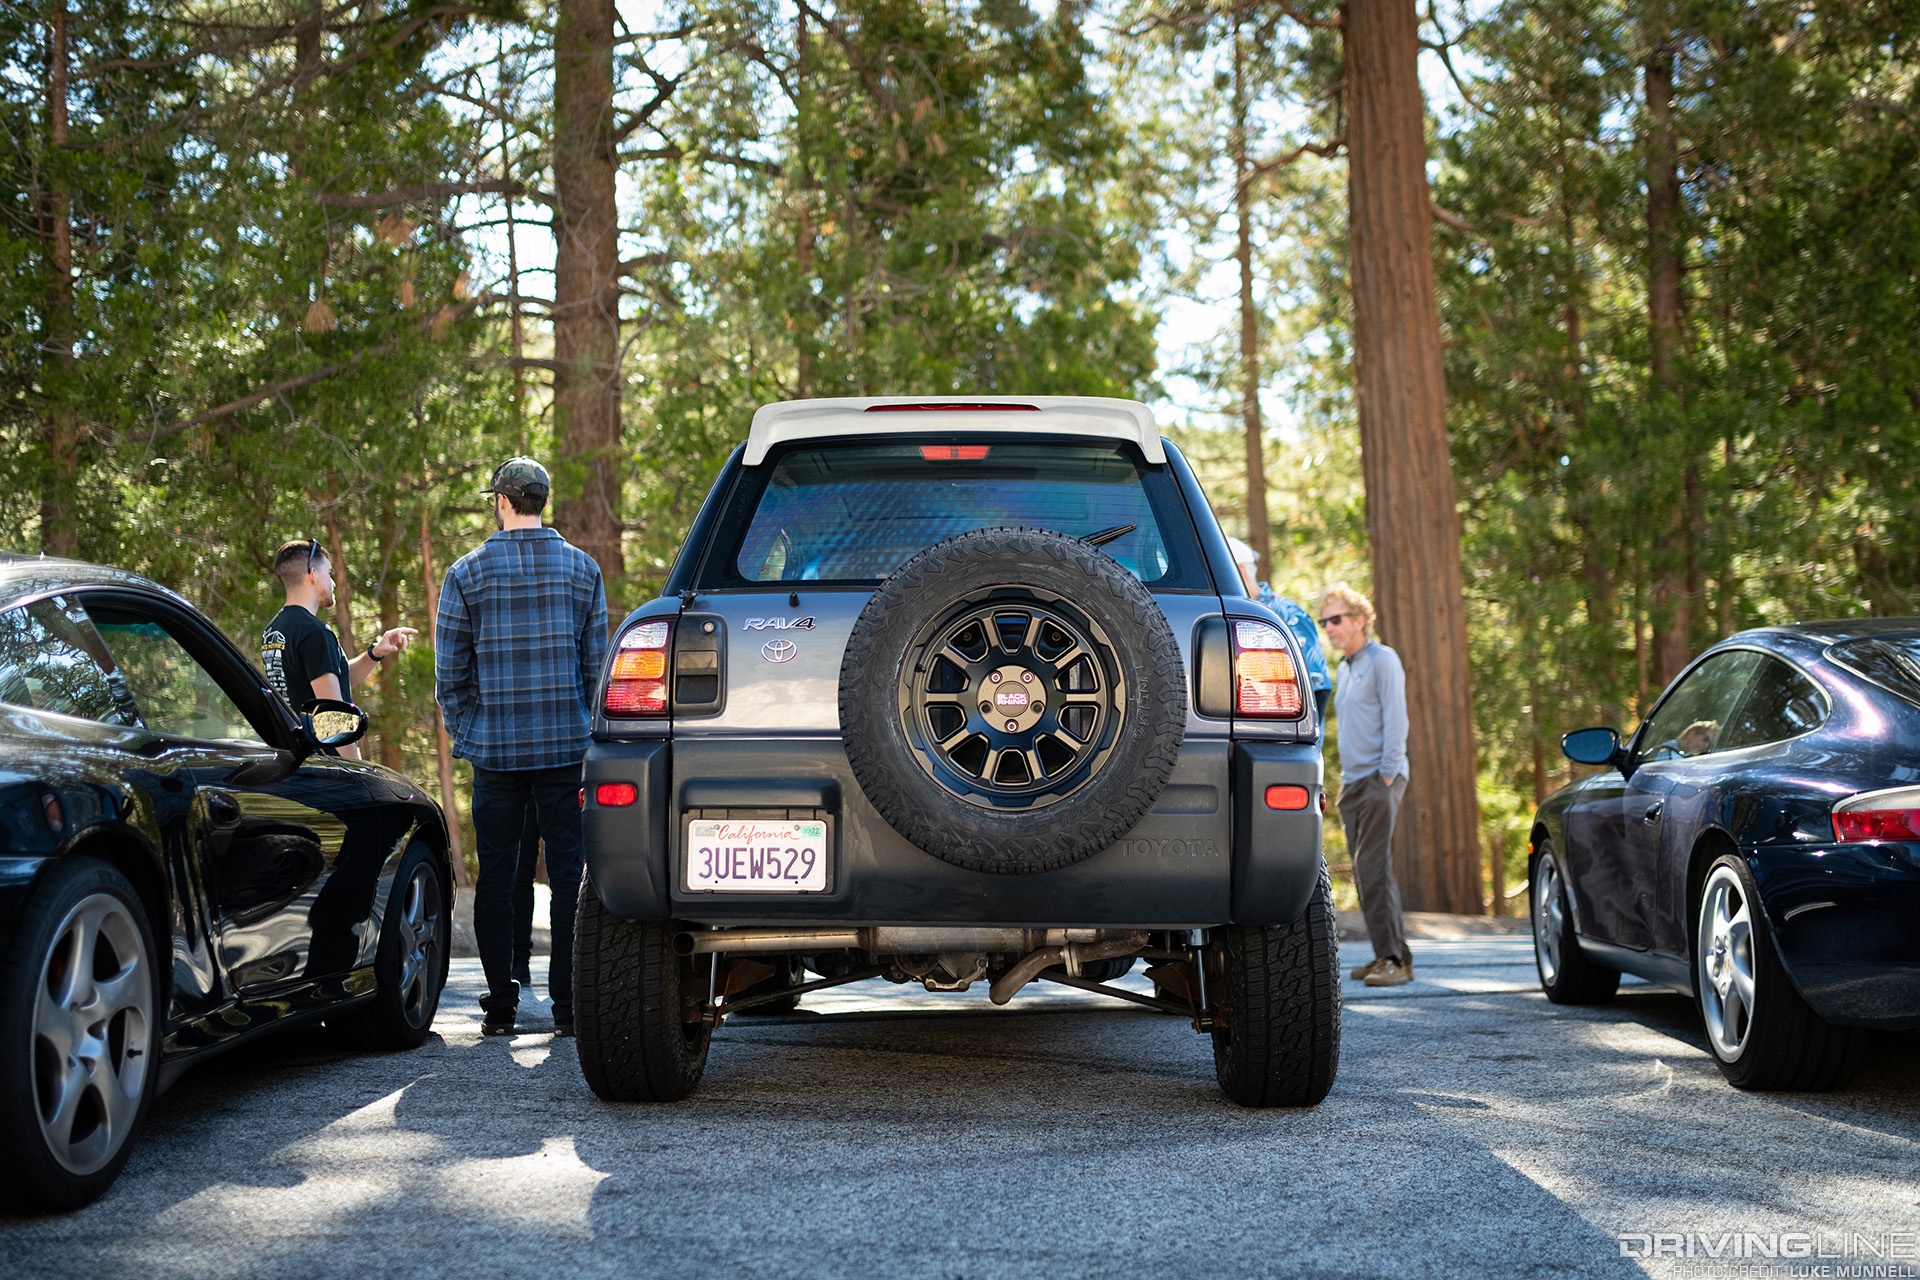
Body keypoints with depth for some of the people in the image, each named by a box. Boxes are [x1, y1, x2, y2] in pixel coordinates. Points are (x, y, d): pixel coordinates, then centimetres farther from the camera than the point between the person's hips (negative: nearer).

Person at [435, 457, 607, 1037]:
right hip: (567, 746, 1)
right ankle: (568, 1005, 4)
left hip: (495, 748, -1)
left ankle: (500, 1006, 8)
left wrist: (467, 736, 12)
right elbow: (596, 662, 5)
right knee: (569, 873, 4)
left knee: (496, 876, 7)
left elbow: (450, 670, 0)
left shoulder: (468, 572, 0)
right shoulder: (582, 568, 4)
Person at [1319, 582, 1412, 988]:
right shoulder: (1344, 669, 20)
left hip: (1379, 779, -9)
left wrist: (1386, 776, -16)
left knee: (1374, 870, -15)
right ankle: (1384, 955, 10)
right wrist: (1347, 779, 16)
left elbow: (1396, 720, -12)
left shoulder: (1382, 659, -5)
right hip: (1352, 782, 9)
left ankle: (1397, 959, -14)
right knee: (1363, 874, 6)